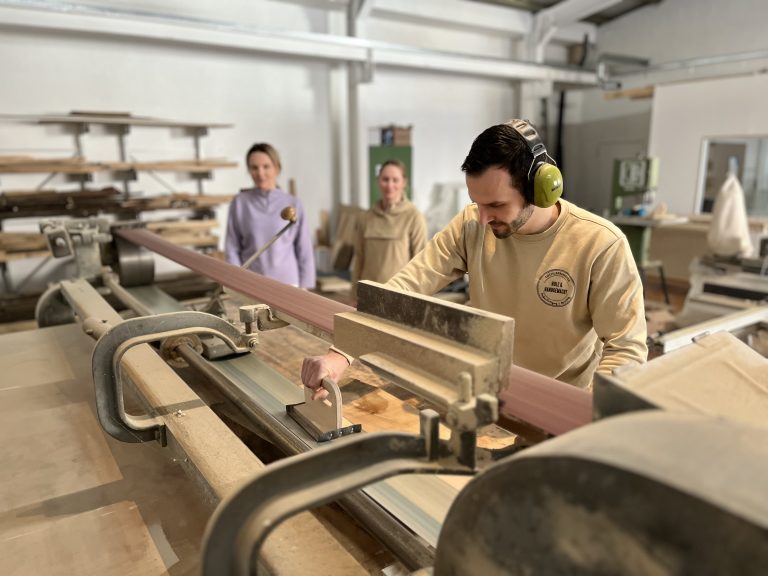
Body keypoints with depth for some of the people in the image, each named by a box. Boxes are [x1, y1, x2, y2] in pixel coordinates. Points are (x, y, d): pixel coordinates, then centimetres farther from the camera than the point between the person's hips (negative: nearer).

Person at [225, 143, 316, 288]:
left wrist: (304, 288, 1)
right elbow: (232, 249, 4)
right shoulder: (239, 203, 2)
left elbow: (305, 252, 3)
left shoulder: (293, 204, 0)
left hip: (287, 283, 0)